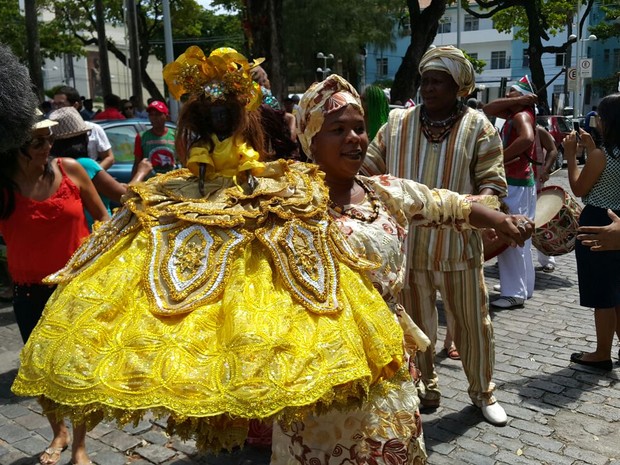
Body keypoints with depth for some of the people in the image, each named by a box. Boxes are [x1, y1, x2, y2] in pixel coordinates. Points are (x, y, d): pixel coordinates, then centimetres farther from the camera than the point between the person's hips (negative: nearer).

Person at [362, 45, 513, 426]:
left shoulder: (477, 126, 0)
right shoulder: (398, 123, 5)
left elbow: (492, 179, -4)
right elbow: (370, 167, 5)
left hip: (457, 243, -1)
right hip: (407, 244, 2)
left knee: (473, 322, 9)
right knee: (415, 321, 13)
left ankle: (483, 391, 31)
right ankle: (425, 387, 34)